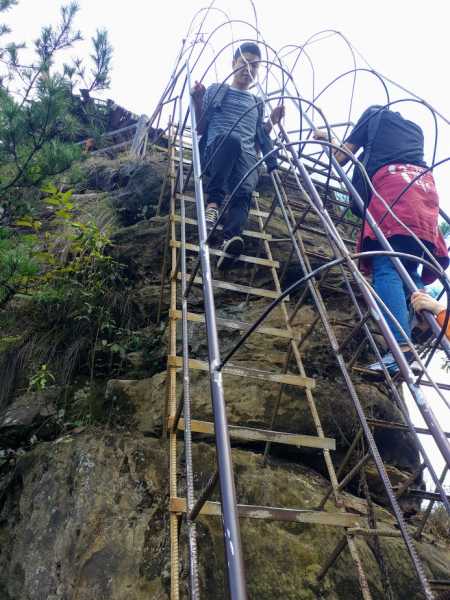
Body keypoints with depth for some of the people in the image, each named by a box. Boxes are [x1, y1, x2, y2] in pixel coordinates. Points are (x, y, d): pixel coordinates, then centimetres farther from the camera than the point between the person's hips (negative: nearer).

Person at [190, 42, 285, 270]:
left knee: (244, 191, -34)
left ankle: (229, 239, -58)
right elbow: (200, 129, 16)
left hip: (247, 157, 2)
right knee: (232, 138, -40)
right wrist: (198, 103, 1)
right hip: (216, 150, -1)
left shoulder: (257, 103, 29)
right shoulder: (216, 90, 21)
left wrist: (272, 122, 11)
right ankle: (214, 202, -37)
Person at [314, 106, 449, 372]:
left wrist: (329, 139, 48)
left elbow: (341, 158, 27)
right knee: (409, 270, 8)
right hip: (426, 187, 6)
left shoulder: (375, 114, 27)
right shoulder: (416, 128, 39)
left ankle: (402, 349, -31)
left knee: (385, 269, -16)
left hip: (393, 182, -5)